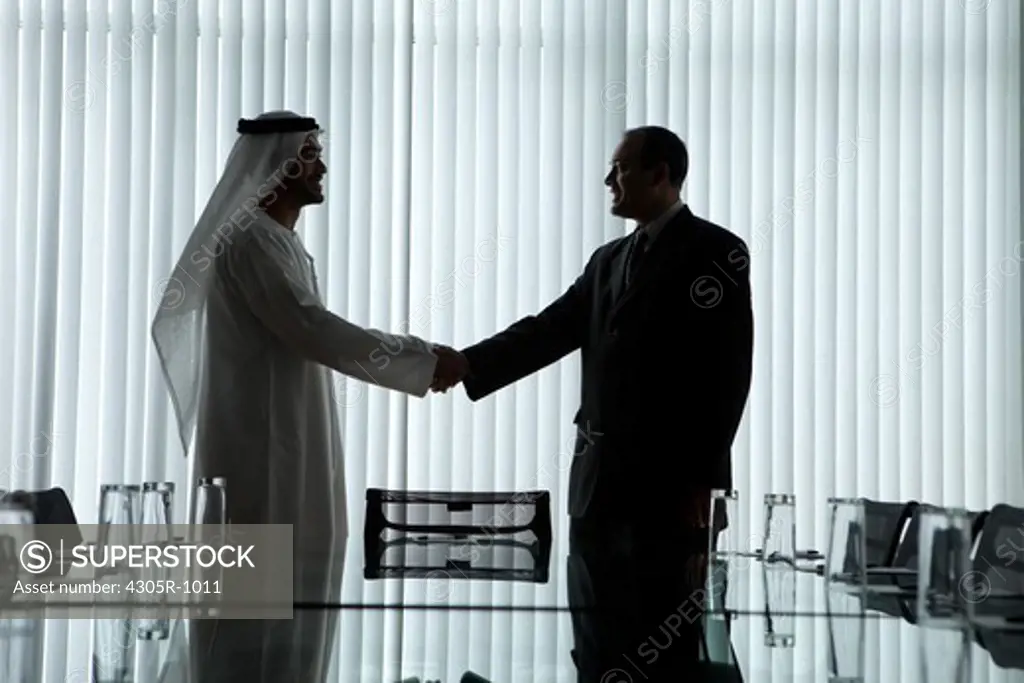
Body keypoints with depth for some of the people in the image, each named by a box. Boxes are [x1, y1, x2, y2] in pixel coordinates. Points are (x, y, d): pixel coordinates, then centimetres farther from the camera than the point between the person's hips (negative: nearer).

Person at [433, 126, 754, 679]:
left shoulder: (713, 251, -4)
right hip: (599, 482, 7)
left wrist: (701, 481, -15)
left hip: (670, 484, -7)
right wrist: (468, 363, -3)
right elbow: (551, 330, 10)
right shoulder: (608, 260, 19)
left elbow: (726, 374, -11)